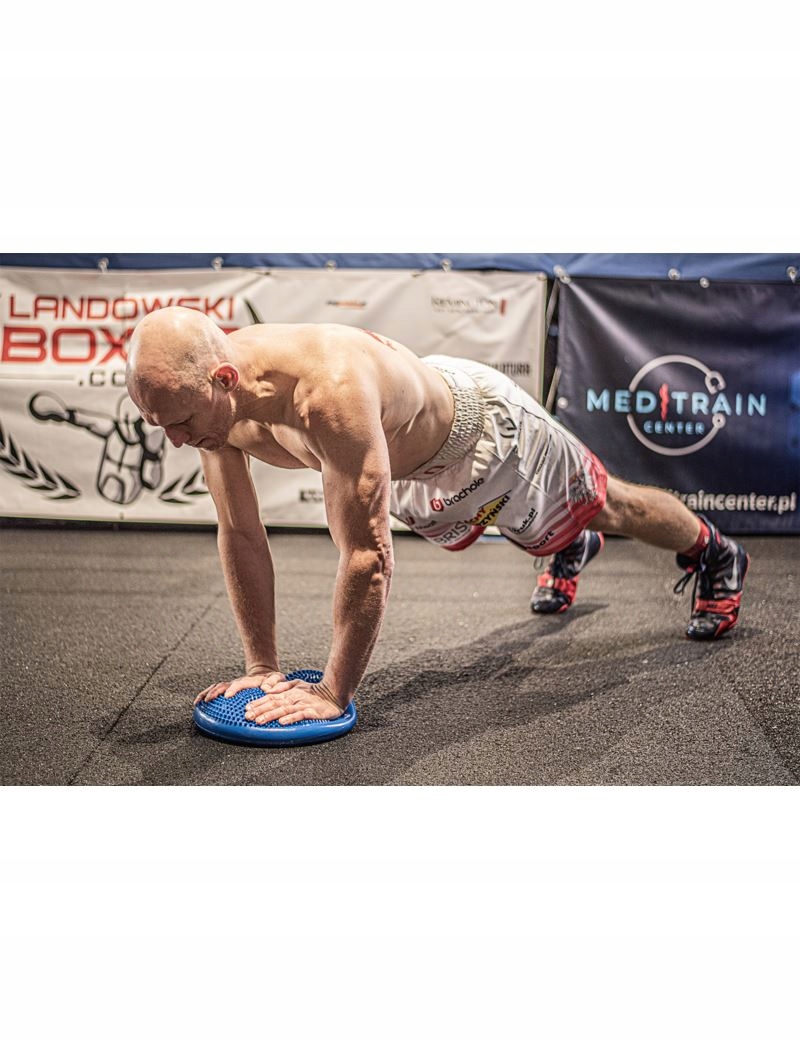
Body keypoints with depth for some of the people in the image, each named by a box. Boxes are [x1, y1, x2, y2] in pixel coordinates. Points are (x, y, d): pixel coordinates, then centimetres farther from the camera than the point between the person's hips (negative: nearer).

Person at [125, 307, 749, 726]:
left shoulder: (329, 393, -50)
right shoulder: (211, 398, -25)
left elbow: (368, 555, -45)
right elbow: (240, 536, -16)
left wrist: (334, 692, -37)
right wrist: (263, 667, -14)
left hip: (481, 422, -6)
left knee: (605, 505, 19)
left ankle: (716, 555, 50)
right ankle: (573, 552, 71)